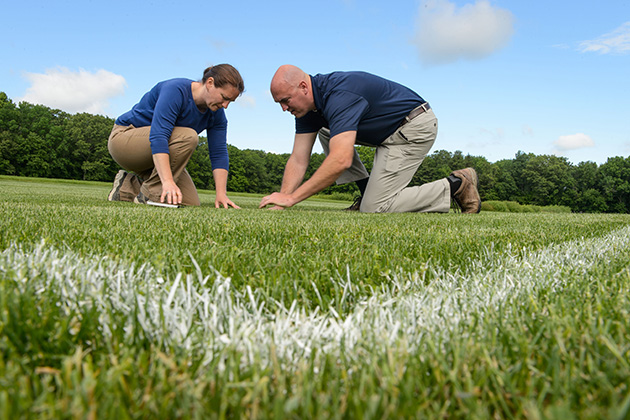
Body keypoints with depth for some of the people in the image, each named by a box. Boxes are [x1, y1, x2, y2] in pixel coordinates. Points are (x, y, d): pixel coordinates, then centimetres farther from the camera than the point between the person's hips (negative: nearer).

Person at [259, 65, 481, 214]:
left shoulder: (339, 95, -28)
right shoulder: (308, 104, 0)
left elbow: (341, 160, -40)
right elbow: (298, 160, -3)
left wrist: (291, 198, -37)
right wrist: (280, 201, -15)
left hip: (416, 127, -9)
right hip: (389, 131, 9)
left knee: (374, 209, -12)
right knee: (327, 132, 8)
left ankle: (454, 186, -1)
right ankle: (369, 191, 8)